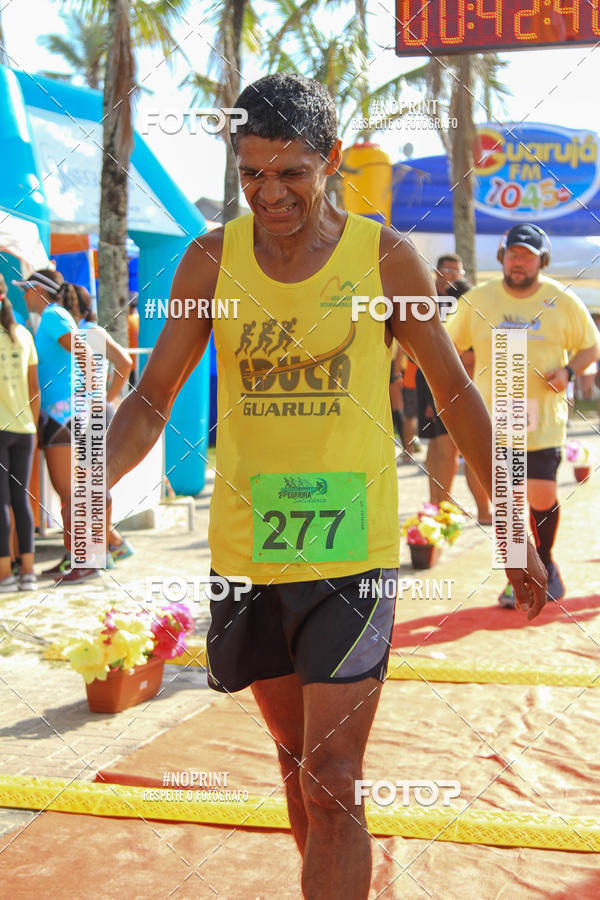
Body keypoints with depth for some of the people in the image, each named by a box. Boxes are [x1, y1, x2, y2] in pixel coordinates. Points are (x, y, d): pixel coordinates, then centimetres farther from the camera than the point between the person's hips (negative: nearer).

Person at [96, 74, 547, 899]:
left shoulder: (385, 258, -5)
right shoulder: (212, 258, 1)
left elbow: (456, 393, 3)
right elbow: (153, 398, 3)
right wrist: (93, 482, -16)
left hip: (352, 553, -3)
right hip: (245, 548, 3)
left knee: (332, 788, -7)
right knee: (296, 760, 19)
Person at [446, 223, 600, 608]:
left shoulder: (563, 301, 0)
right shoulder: (477, 300, 2)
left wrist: (568, 371, -9)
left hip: (543, 420, -1)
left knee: (543, 496, -6)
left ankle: (545, 561, 24)